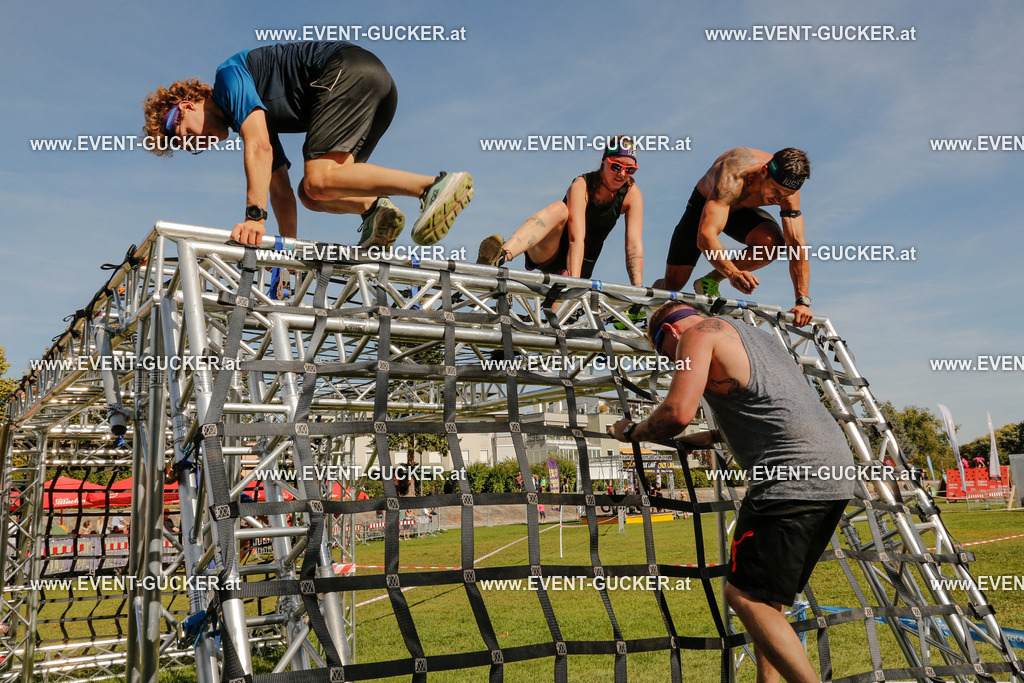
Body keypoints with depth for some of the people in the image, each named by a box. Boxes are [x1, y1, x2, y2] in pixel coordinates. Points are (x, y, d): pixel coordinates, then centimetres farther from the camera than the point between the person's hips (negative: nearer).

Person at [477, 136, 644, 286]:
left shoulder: (632, 193, -8)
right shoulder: (581, 185, -20)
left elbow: (634, 245, -15)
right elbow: (576, 238, -32)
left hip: (582, 265, 5)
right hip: (547, 255, -4)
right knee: (558, 209, -35)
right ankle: (499, 257, -56)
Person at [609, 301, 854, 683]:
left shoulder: (699, 333, 1)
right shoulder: (753, 334, 29)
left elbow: (677, 413, -13)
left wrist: (632, 431, 5)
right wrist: (714, 437, 43)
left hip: (792, 476, -10)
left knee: (744, 595, -5)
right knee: (766, 597, 18)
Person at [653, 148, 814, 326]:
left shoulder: (788, 189, -29)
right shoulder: (733, 177, -43)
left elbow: (797, 244, -29)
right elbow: (705, 236, -53)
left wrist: (803, 301, -37)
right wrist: (733, 274, -68)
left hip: (741, 210, 3)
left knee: (773, 243, -31)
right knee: (672, 285, -10)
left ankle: (711, 281, -8)